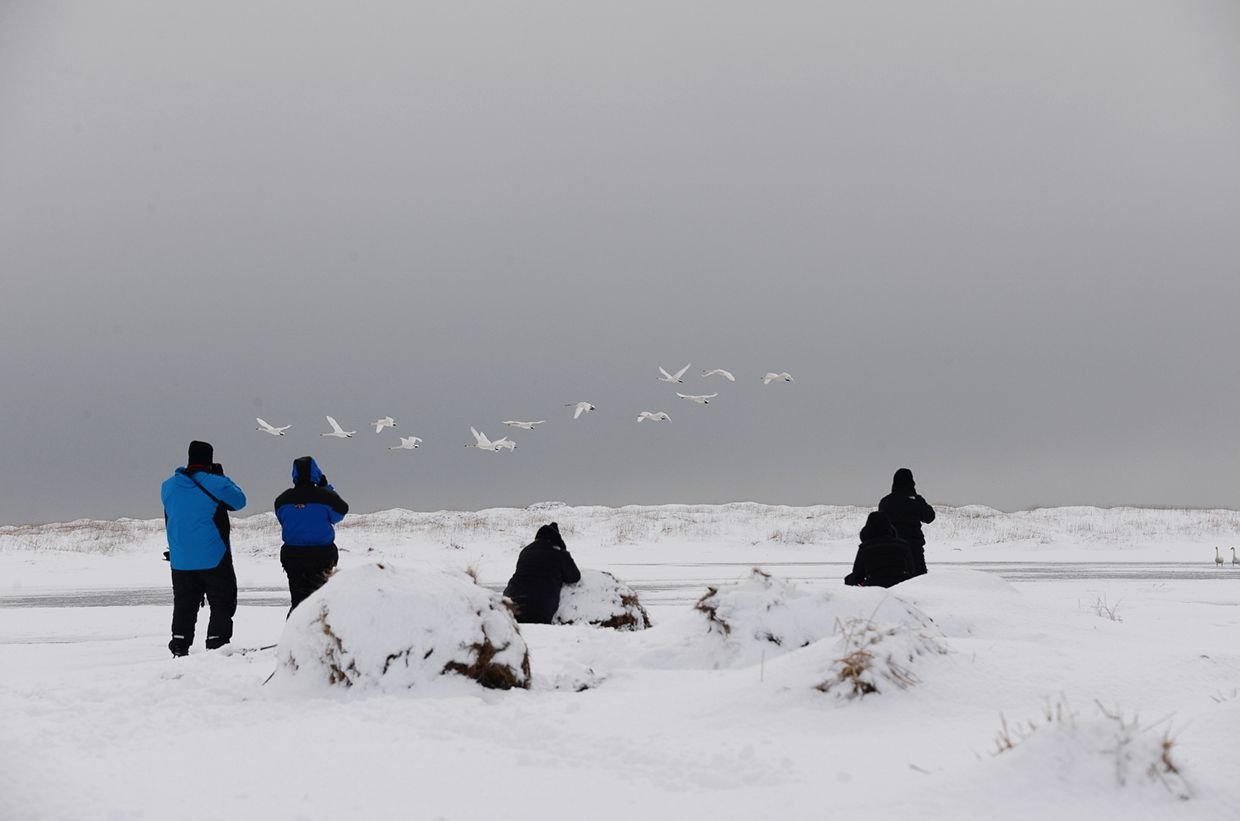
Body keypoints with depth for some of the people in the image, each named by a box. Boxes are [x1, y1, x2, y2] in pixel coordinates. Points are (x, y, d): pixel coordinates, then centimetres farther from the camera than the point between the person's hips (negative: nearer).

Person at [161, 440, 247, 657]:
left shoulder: (168, 486, 3)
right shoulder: (217, 484, -13)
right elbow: (239, 500, 4)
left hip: (180, 560, 4)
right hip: (214, 558, -4)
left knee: (184, 604, 13)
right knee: (222, 602, 4)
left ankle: (179, 643, 9)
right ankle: (217, 643, -3)